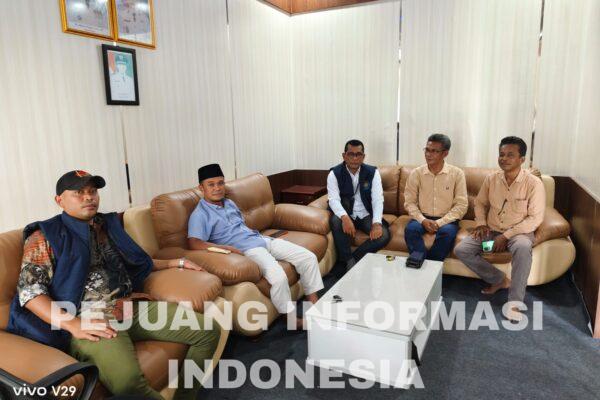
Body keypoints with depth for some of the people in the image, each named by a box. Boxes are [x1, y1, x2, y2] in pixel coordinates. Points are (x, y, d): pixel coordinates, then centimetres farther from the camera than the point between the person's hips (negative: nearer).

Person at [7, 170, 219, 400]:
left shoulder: (108, 224, 19)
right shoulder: (45, 236, 3)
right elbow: (29, 291, -6)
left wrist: (176, 263, 28)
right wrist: (73, 325, -20)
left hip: (132, 307, 6)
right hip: (90, 319, -6)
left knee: (208, 332, -8)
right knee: (125, 379, -37)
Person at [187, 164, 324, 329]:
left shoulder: (229, 203, 19)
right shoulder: (200, 215, -6)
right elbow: (194, 243, -21)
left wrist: (255, 234, 11)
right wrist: (230, 249, -24)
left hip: (262, 239, 8)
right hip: (246, 249, -8)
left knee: (309, 257, -2)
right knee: (278, 277, -34)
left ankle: (314, 304, 9)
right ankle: (292, 318, -10)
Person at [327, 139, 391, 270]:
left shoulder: (372, 172, -3)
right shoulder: (335, 173, -6)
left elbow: (378, 199, -10)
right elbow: (333, 199, -17)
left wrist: (377, 223, -27)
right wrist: (345, 217, -38)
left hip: (366, 215, 1)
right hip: (346, 215, -1)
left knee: (383, 235, -24)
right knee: (335, 220, -34)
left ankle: (353, 259, -9)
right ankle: (348, 261, -17)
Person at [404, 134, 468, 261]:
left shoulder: (457, 173, -4)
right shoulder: (416, 173, 0)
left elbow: (461, 205, -7)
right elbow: (409, 202, 1)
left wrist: (439, 222, -18)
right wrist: (422, 220, -17)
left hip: (446, 220, -1)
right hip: (422, 218, 1)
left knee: (447, 232, -33)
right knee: (410, 229, -30)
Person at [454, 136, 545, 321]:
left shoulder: (534, 183, -13)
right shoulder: (491, 179, -1)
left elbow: (535, 218, -13)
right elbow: (480, 203, 15)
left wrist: (507, 235, -20)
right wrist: (481, 223, -4)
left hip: (519, 232, -4)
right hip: (491, 230, 4)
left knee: (522, 247, -40)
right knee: (461, 250, -17)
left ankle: (514, 302, -27)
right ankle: (500, 280, 0)